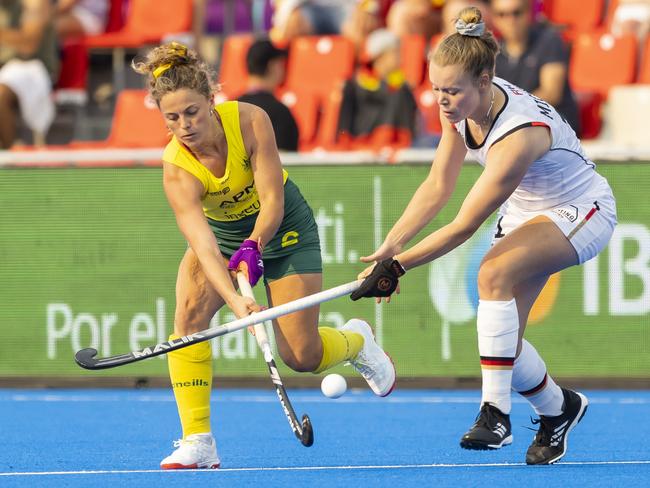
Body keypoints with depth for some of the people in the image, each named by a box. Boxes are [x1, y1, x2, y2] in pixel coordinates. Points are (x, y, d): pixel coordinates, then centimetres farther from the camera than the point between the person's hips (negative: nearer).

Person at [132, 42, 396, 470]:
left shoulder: (250, 121, -28)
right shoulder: (176, 169, -28)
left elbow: (273, 199, -25)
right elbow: (203, 243, -40)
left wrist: (252, 246, -43)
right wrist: (235, 300, -54)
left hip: (281, 226, -1)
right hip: (221, 232, 1)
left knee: (301, 356, -5)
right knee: (190, 313, -27)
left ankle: (356, 340, 32)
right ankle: (197, 443, -23)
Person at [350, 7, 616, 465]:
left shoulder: (517, 135, -36)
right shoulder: (463, 106, -14)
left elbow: (464, 226, -31)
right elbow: (438, 185, -6)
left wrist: (397, 266, -28)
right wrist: (391, 245, -18)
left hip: (581, 213, -8)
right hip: (525, 212, 8)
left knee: (494, 272, -34)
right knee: (503, 342, -5)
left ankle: (496, 411, -31)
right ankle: (558, 408, 24)